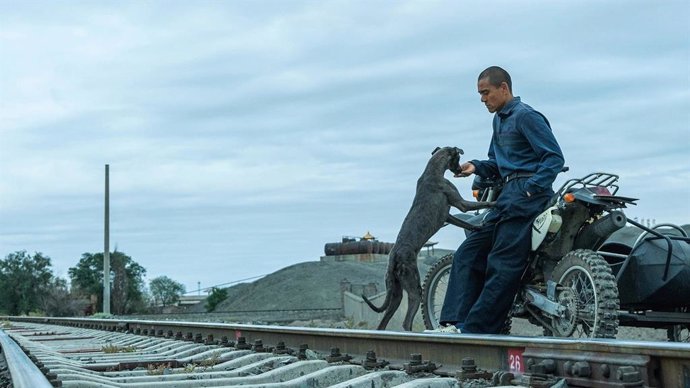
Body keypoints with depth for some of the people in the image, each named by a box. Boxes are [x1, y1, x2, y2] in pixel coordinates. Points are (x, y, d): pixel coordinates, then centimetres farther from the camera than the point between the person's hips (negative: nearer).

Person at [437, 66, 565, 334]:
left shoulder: (526, 116, -6)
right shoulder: (499, 119, 22)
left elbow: (555, 157, -11)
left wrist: (531, 189, -20)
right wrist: (476, 167, 6)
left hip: (526, 193, -10)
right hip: (507, 196, 10)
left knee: (501, 266, -12)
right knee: (467, 255, 3)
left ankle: (475, 330, -15)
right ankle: (455, 322, -2)